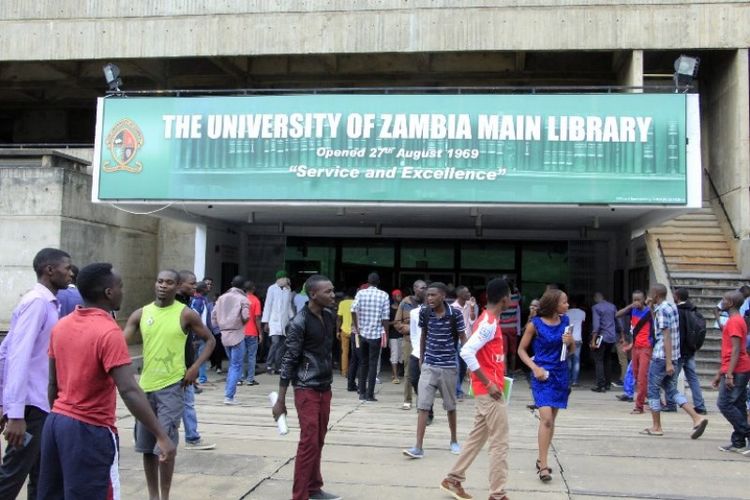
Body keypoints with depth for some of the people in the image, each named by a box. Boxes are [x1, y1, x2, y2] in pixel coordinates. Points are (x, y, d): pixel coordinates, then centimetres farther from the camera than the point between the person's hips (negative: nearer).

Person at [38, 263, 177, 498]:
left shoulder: (61, 326, 5)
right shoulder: (109, 332, -19)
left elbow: (53, 382, 13)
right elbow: (129, 391, -26)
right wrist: (161, 436, -24)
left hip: (56, 422, 8)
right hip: (89, 430, -8)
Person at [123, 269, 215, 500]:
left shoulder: (186, 314, -5)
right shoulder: (140, 314, 3)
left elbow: (210, 340, 3)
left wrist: (195, 366, -9)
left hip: (172, 386, -4)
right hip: (146, 385, 4)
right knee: (147, 447, 12)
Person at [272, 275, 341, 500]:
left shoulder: (330, 317, 6)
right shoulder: (300, 322, -15)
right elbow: (289, 360, -14)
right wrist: (280, 400, -13)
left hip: (325, 387, 7)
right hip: (307, 389, -7)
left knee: (319, 441, 13)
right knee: (309, 441, -5)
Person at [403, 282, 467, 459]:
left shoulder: (455, 314, -12)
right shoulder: (424, 312, -4)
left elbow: (463, 338, -4)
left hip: (448, 367, -1)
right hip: (428, 366, 2)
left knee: (450, 406, 14)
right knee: (423, 406, -6)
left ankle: (454, 441, 34)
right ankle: (418, 447, -5)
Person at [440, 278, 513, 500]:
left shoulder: (488, 320, 12)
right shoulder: (489, 323, -18)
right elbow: (466, 352, -27)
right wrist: (489, 383, -24)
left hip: (486, 389, 10)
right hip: (490, 390, -10)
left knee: (477, 437, 17)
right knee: (500, 443, -2)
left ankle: (453, 479, 24)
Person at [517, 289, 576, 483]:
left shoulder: (565, 321, 5)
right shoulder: (535, 324, -9)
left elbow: (572, 350, 15)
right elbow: (521, 349, -1)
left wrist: (570, 341, -7)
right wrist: (534, 367, -14)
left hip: (560, 374, 5)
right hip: (543, 375, -5)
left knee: (551, 419, 12)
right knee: (546, 418, -14)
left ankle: (542, 459, 26)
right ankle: (543, 465, -7)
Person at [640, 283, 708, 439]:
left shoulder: (662, 310, -16)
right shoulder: (672, 307, 12)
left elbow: (666, 337, -21)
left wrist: (668, 363, -23)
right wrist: (651, 306, 20)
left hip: (661, 357, -9)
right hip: (674, 356, 9)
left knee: (653, 390, 4)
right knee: (672, 391, 14)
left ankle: (656, 427, 11)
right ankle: (697, 418, 1)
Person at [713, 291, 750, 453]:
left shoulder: (734, 321, -13)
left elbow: (736, 350, -21)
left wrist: (729, 373, -25)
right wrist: (719, 374, 23)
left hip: (736, 371, -10)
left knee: (724, 404, -9)